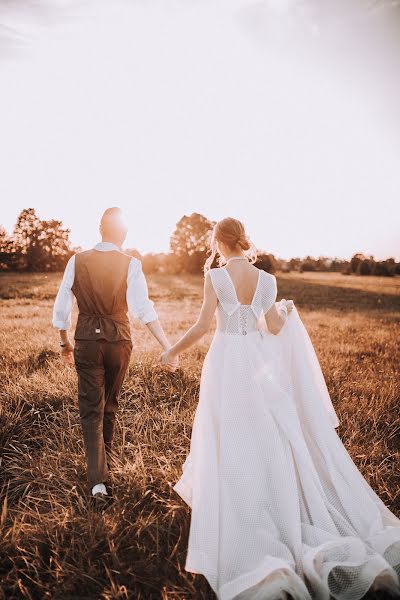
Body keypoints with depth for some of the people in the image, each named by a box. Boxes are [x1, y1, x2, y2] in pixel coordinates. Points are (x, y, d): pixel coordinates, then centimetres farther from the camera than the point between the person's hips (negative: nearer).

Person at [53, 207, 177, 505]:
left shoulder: (77, 261, -3)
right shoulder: (131, 264, -8)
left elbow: (62, 306, 0)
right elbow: (143, 308, -19)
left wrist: (65, 341, 13)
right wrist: (167, 345, -20)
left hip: (86, 340, 0)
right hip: (119, 339, 0)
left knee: (91, 409, 6)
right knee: (110, 403, 21)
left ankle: (98, 479, -2)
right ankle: (105, 455, 41)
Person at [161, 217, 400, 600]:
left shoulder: (216, 277, -9)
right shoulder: (266, 280, 0)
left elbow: (203, 325, -11)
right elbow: (274, 328, 2)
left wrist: (174, 351, 3)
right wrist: (288, 311, 22)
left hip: (226, 362, -3)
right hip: (259, 363, 4)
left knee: (232, 444, 8)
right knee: (274, 441, 16)